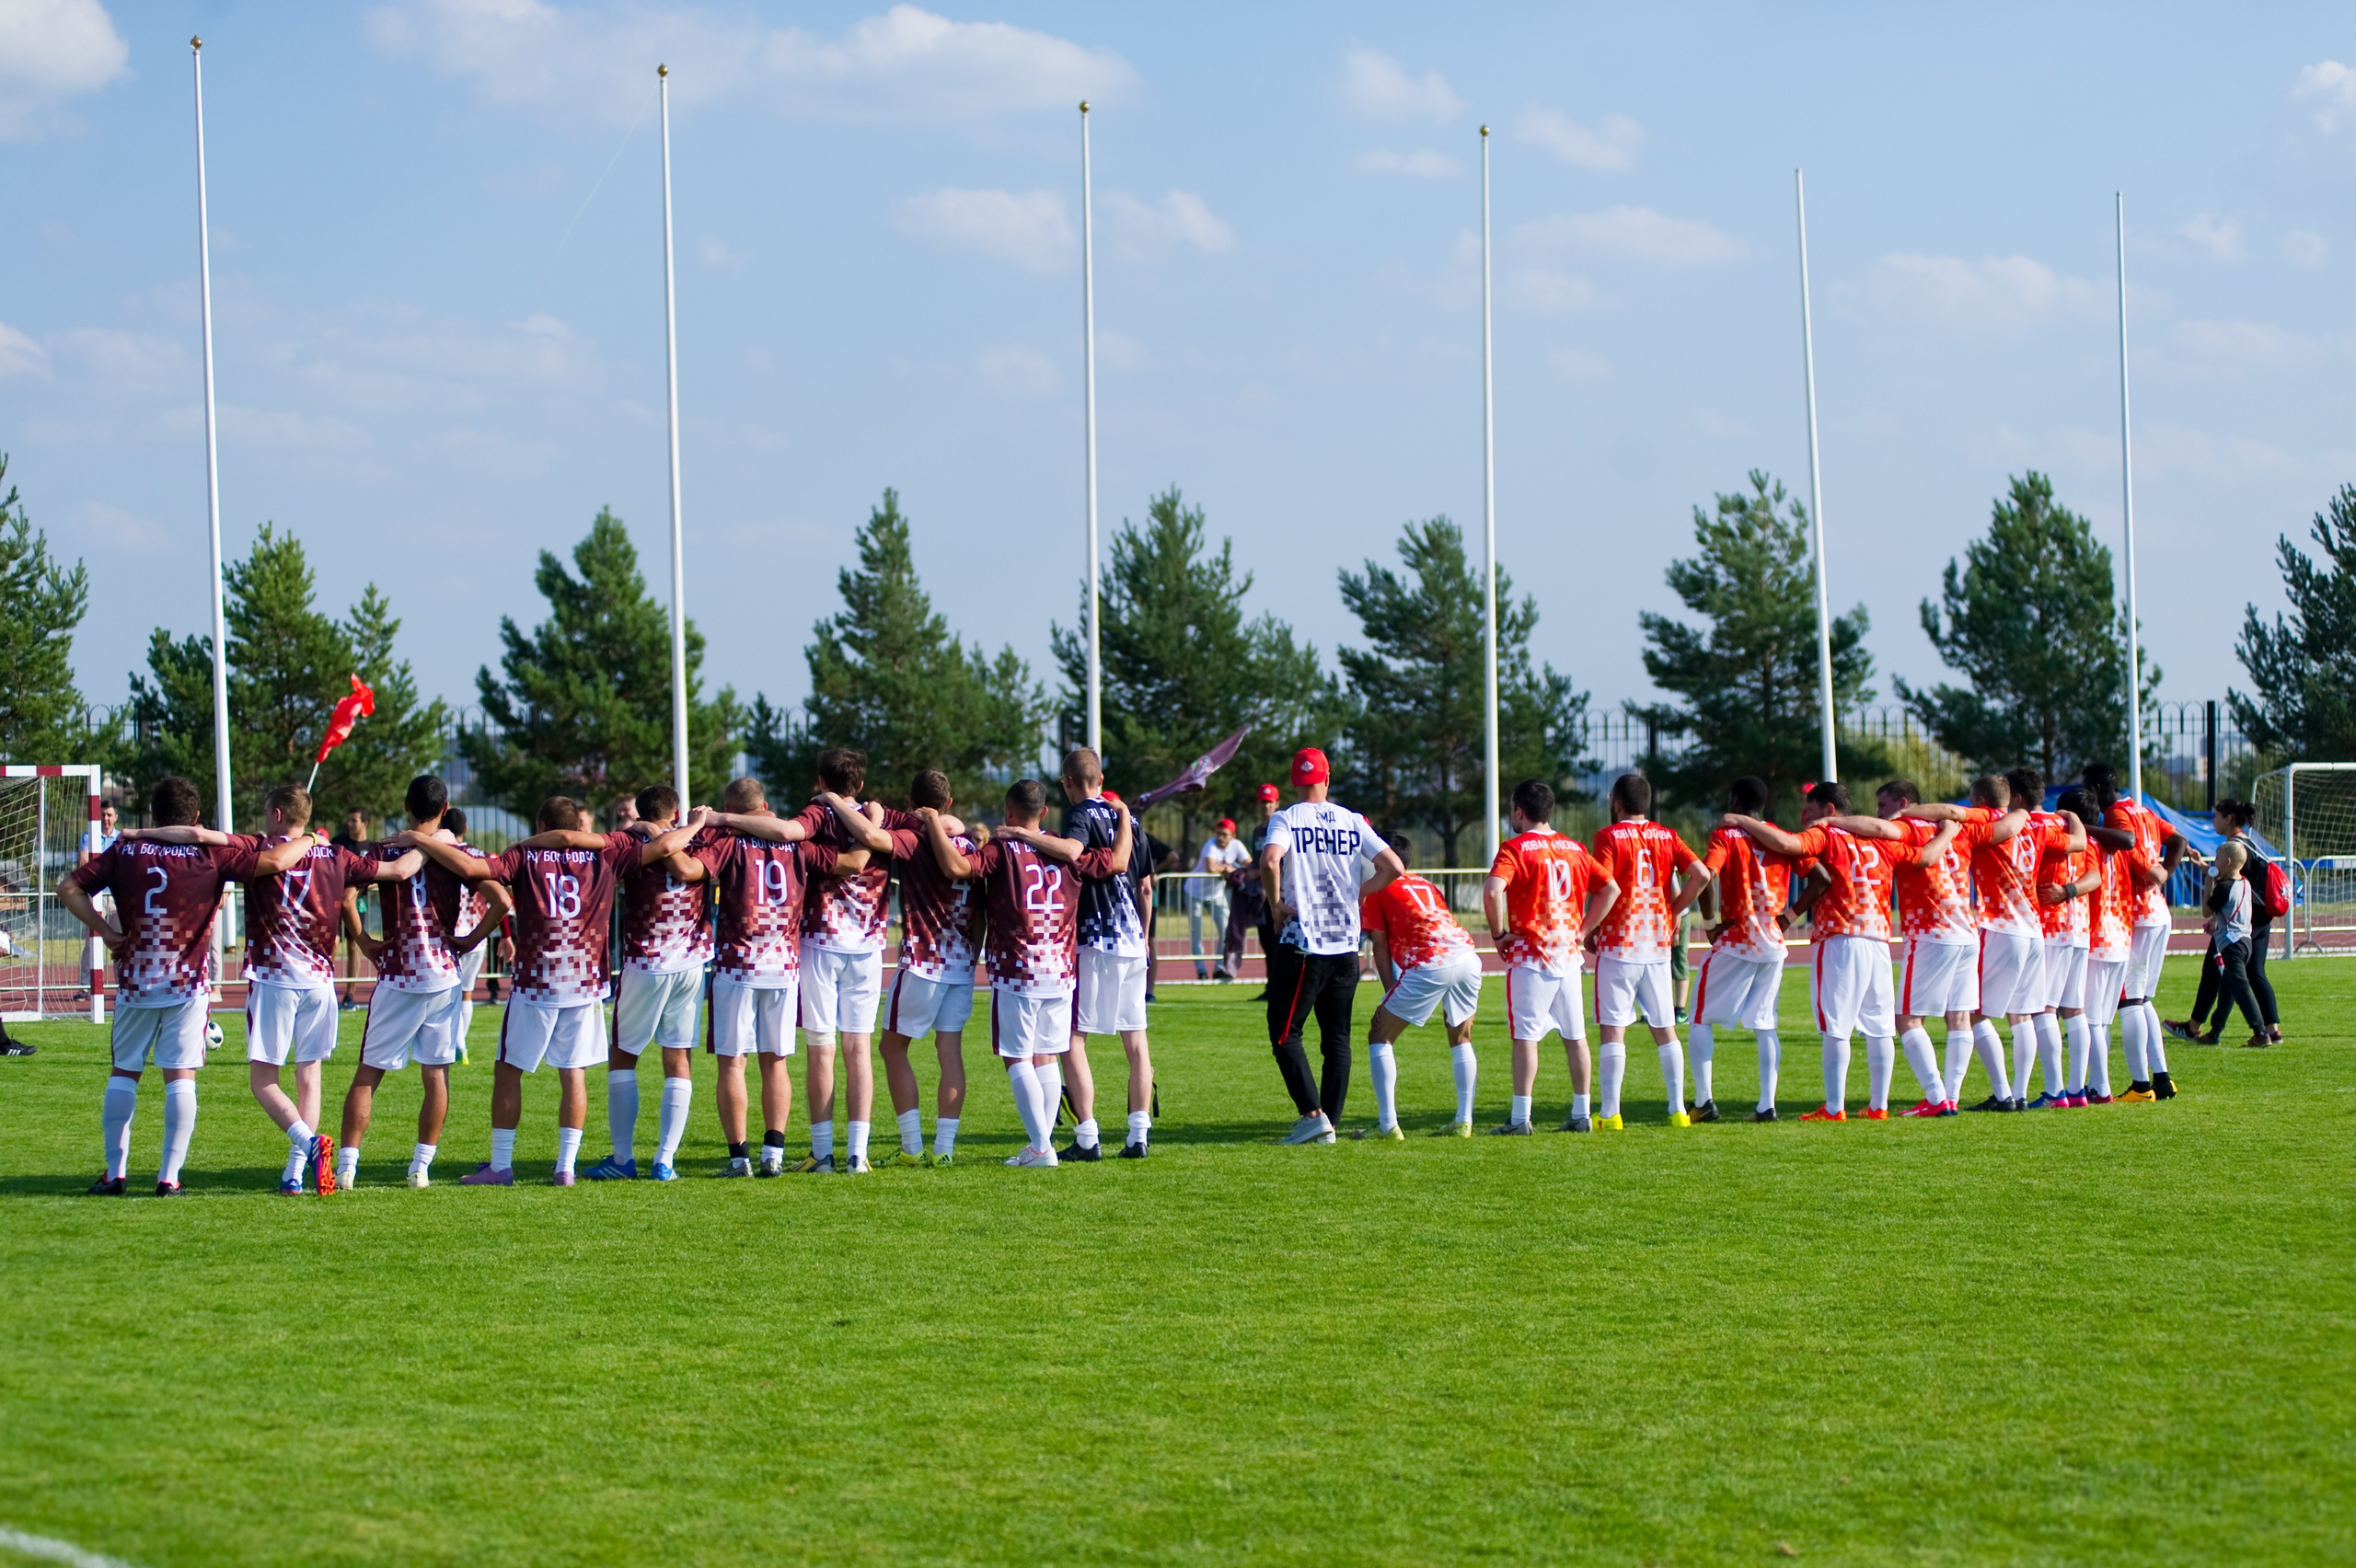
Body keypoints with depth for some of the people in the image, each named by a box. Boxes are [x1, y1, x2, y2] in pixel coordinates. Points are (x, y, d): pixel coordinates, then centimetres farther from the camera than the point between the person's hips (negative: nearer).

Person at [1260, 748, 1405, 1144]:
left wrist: (1276, 904, -10)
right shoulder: (1353, 822, 6)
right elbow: (1394, 866, 1)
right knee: (1337, 1037, 11)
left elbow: (1270, 860, -25)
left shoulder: (1286, 820, -5)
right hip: (1346, 945, 4)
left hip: (1302, 944, -4)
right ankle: (1330, 1123, 10)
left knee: (1284, 1032, 4)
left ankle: (1312, 1114, -9)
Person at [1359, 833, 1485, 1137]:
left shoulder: (1376, 890, 16)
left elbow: (1381, 947, 10)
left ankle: (1388, 1125, -1)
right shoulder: (1427, 886, 32)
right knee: (1460, 1038, 26)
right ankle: (1463, 1121, 20)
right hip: (1468, 955, 6)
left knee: (1379, 1037, 7)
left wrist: (1390, 994, 10)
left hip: (1430, 964, -6)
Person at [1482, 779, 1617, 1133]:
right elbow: (1611, 889, 14)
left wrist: (1499, 933, -11)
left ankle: (1520, 1117, -7)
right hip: (1569, 954, 6)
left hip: (1530, 955, -6)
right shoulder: (1574, 848, 11)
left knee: (1525, 1036, -5)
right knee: (1574, 1035, 10)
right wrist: (1583, 930, 13)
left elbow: (1493, 891, -23)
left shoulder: (1515, 848, -8)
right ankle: (1581, 1114, 13)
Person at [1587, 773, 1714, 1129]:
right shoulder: (1666, 836, 8)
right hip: (1658, 944, 4)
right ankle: (1678, 1109, 9)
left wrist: (1590, 929, -4)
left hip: (1618, 944, -4)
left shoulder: (1609, 837, -5)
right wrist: (1673, 912, 8)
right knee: (1665, 1029, 11)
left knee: (1612, 1029, -3)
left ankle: (1610, 1112, -7)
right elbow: (1701, 875, -3)